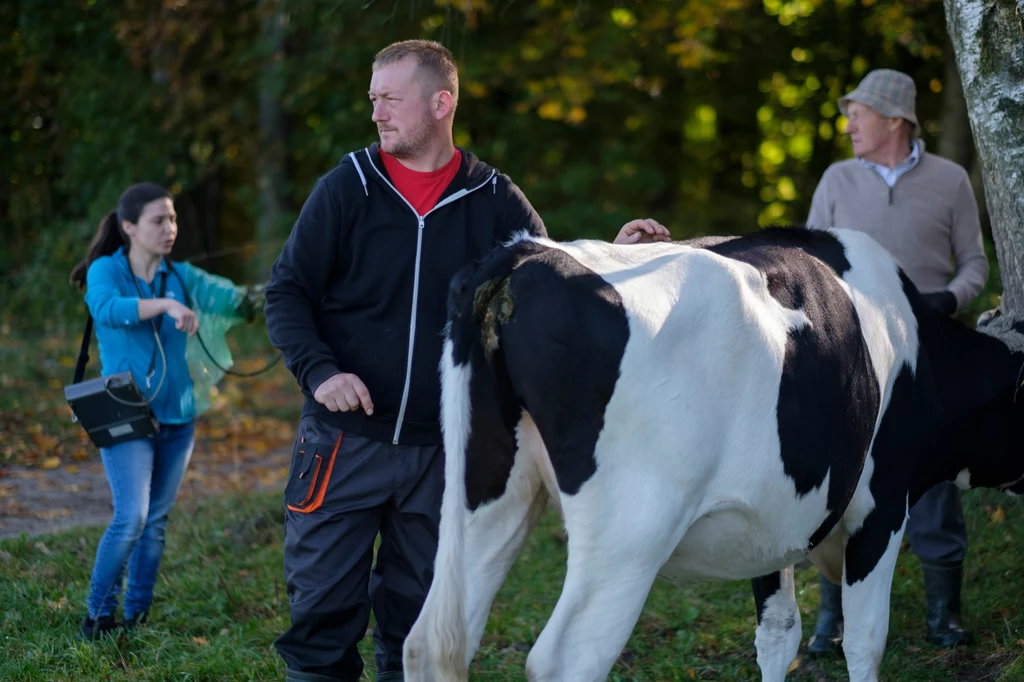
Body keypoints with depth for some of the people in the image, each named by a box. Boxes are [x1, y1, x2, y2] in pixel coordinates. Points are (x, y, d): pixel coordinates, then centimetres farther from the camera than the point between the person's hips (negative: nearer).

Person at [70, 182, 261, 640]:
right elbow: (107, 309, -28)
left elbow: (223, 295, -9)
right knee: (131, 517, -14)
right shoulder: (106, 271, -6)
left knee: (157, 520, 8)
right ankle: (98, 615, -2)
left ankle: (137, 617, 19)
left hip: (176, 417, 5)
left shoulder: (180, 276, 6)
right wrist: (166, 304, -42)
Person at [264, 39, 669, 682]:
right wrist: (318, 370, -15)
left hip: (441, 447, 1)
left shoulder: (494, 201, 2)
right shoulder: (348, 187, -2)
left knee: (418, 606, 10)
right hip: (344, 439, -1)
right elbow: (287, 290, 0)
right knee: (324, 601, 0)